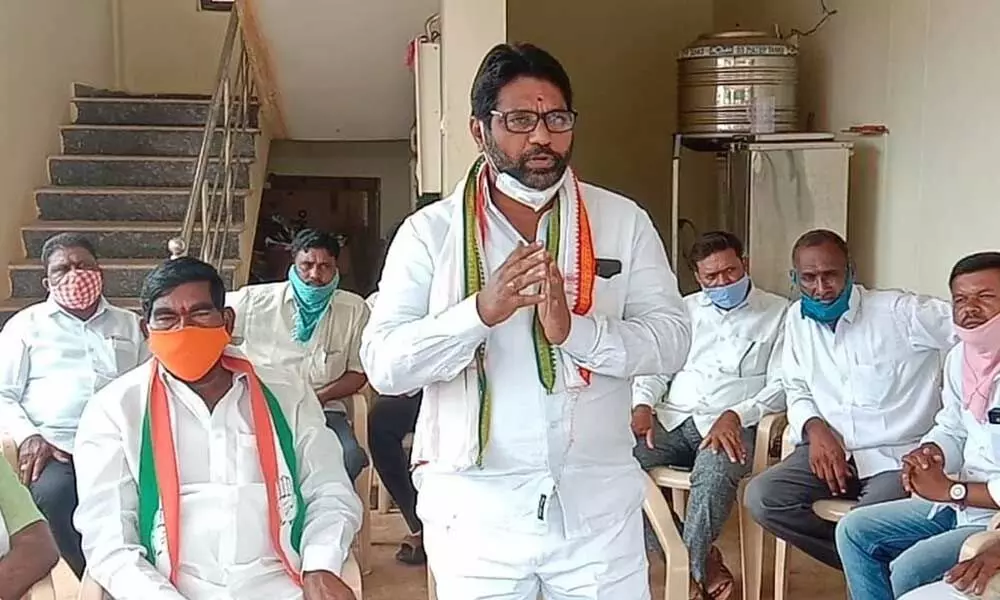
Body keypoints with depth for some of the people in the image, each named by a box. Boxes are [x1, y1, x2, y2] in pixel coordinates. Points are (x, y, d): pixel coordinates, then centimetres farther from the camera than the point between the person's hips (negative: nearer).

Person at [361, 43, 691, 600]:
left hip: (600, 505, 1)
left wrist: (575, 329, -20)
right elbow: (383, 364, -8)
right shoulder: (430, 231, -2)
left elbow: (672, 339, -3)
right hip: (475, 508, -1)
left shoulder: (623, 221, 3)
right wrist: (480, 310, -23)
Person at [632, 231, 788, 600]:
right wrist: (643, 405, -5)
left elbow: (781, 386, -1)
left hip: (731, 426, -4)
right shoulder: (685, 309, 21)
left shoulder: (777, 313, 8)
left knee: (713, 474, -39)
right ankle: (705, 559, -14)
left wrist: (736, 415, -18)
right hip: (672, 418, 4)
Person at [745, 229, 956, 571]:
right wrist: (815, 428, -8)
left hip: (897, 455, -5)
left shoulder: (900, 312, -8)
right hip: (829, 447, 5)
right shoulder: (797, 319, 8)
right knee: (761, 497, -17)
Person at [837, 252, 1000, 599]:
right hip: (962, 502, 9)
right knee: (854, 531, 4)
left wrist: (950, 489, -19)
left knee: (909, 572, -23)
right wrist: (929, 454, -3)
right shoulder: (961, 357, 6)